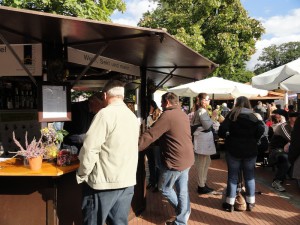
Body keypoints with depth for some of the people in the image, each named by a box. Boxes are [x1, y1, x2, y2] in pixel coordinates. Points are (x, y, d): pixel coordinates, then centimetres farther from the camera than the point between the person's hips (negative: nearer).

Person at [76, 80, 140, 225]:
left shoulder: (105, 114, -13)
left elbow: (90, 149, -15)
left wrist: (82, 175, -3)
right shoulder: (133, 117, 10)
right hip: (128, 181, 7)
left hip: (104, 182, -7)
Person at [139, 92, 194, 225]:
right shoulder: (183, 114, 10)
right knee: (182, 191, 13)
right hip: (187, 159, 8)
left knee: (164, 188, 12)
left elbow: (150, 135, -22)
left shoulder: (167, 115, -18)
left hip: (175, 161, -8)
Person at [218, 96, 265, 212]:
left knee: (232, 176, 8)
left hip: (233, 149, -1)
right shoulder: (253, 116, 0)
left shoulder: (232, 115, -4)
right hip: (250, 150, 2)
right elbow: (261, 129, -16)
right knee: (249, 176, 13)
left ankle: (230, 203, 13)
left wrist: (228, 137, 3)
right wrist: (253, 139, -1)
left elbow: (222, 131, -16)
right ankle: (250, 203, 22)